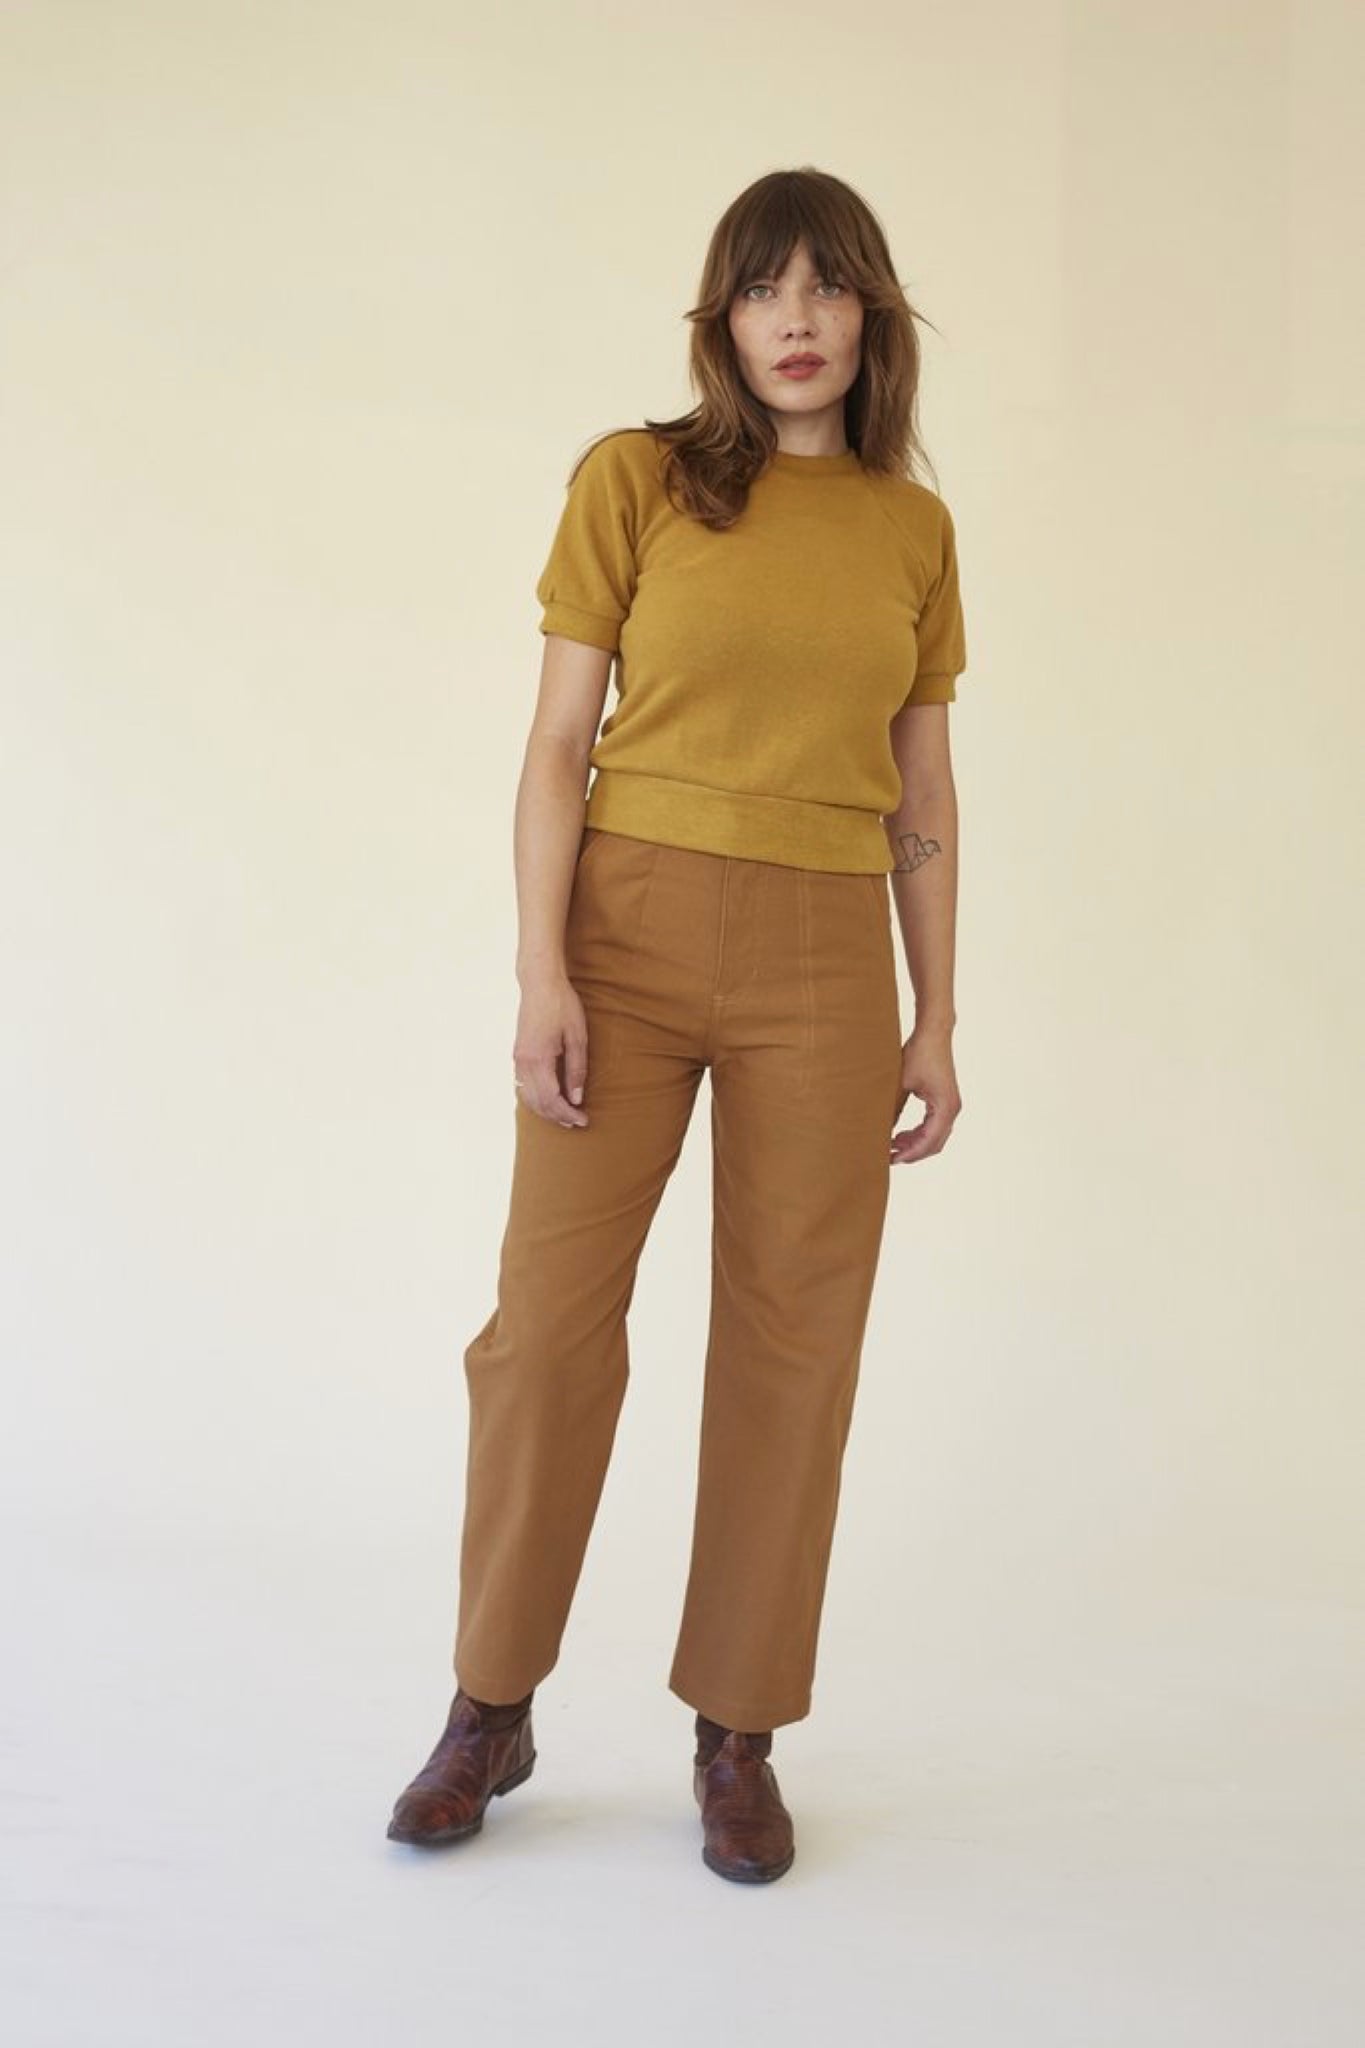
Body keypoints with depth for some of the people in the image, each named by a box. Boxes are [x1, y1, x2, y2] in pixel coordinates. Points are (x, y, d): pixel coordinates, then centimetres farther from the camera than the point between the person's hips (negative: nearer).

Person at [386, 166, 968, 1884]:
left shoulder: (914, 530, 9)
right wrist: (541, 972, -11)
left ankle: (738, 1737, 18)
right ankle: (491, 1712, 17)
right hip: (630, 926, -2)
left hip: (824, 963, 2)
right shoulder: (635, 479, 1)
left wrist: (935, 1020, 7)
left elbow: (923, 794, 11)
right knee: (551, 1316, -1)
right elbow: (558, 745, -2)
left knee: (793, 1340, 3)